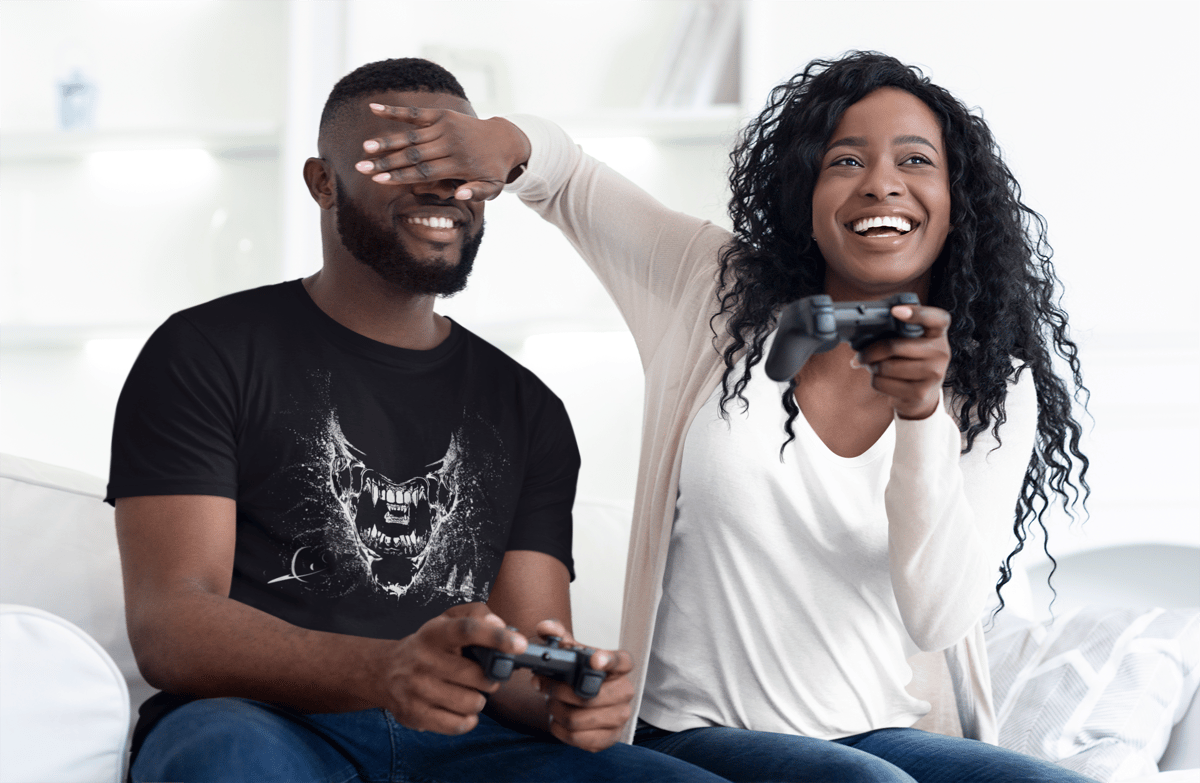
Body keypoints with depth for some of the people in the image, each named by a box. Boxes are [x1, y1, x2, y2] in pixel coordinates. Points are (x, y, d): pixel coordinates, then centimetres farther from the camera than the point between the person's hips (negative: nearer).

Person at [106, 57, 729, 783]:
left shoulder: (527, 409, 20)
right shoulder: (208, 354, 6)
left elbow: (529, 660, 13)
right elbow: (167, 629, -8)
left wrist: (563, 699, -15)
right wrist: (385, 671, -27)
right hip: (270, 723, -3)